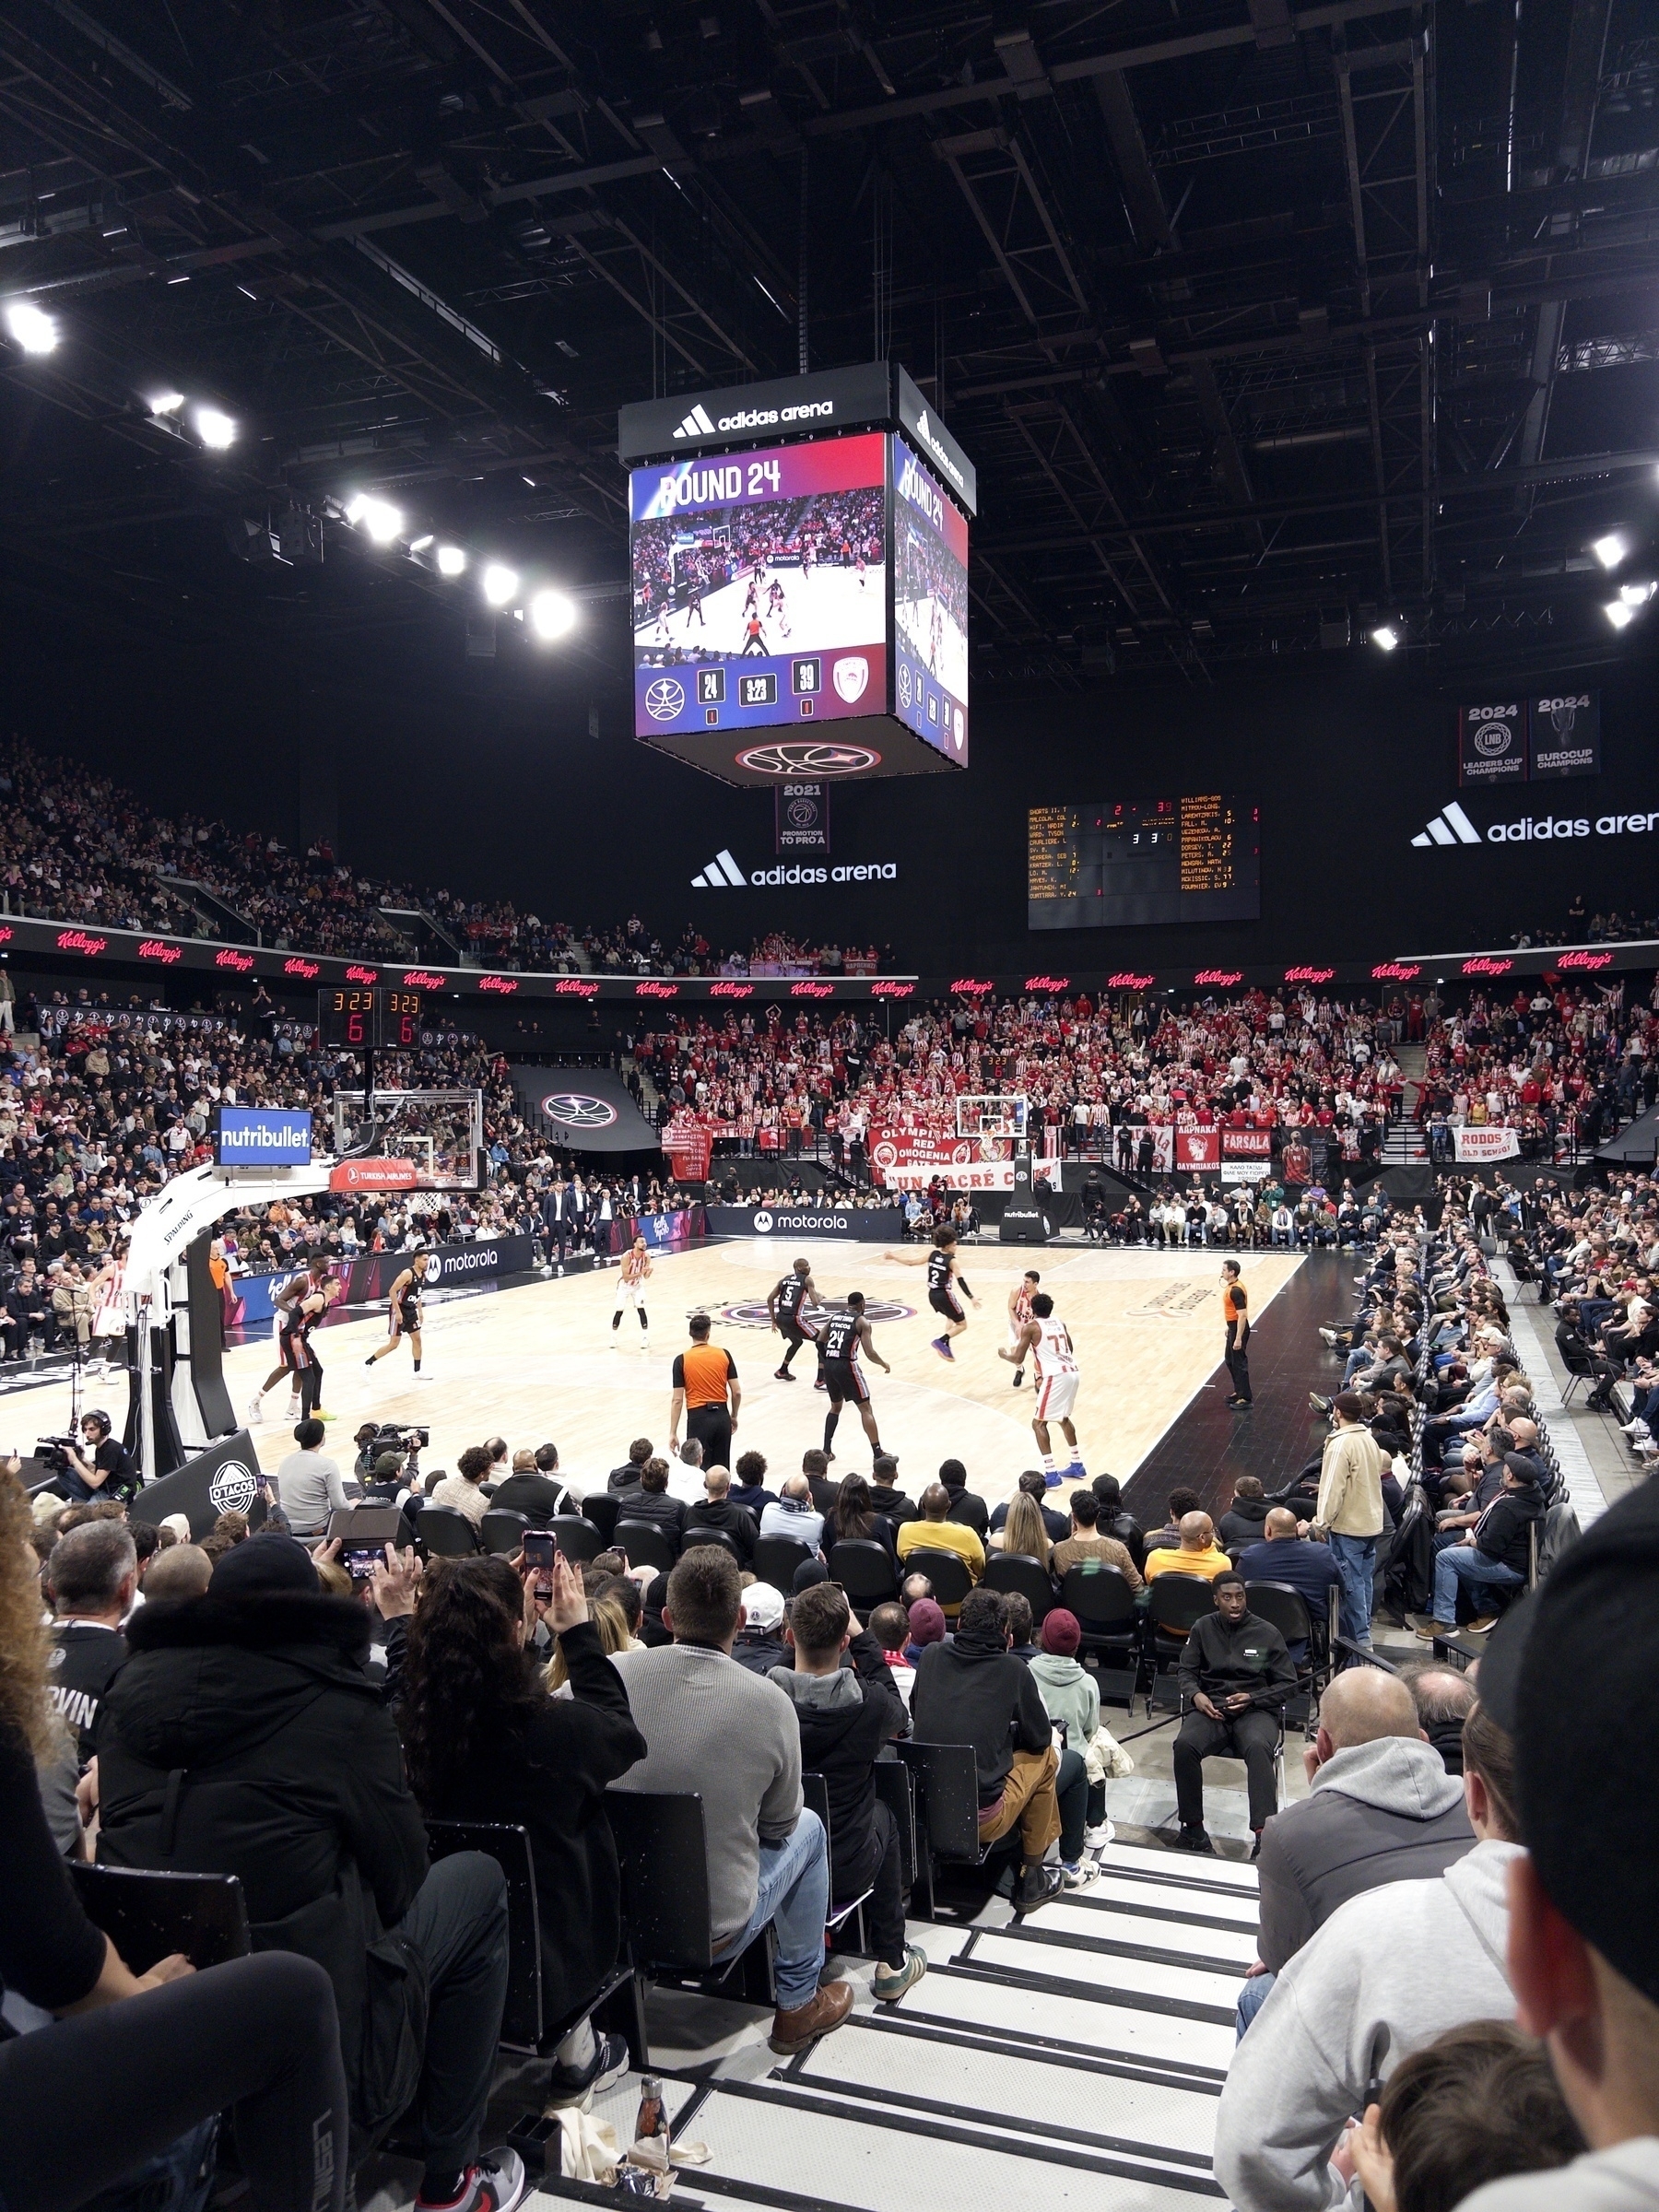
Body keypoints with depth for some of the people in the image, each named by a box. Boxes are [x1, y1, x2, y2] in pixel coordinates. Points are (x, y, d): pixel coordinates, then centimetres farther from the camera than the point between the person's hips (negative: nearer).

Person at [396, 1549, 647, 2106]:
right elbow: (622, 1732, -2)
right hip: (542, 1967, -4)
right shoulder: (554, 1727, -28)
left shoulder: (404, 1724, -19)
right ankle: (572, 2055, 35)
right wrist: (578, 1632, 3)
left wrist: (509, 1612, 12)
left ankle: (574, 2050, 36)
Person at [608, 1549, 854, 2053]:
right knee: (808, 1828, 23)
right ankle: (798, 2004, 32)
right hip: (713, 1932, -3)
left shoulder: (613, 1673, -15)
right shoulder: (770, 1702, -18)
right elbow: (779, 1824, -2)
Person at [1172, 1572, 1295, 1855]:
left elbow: (1287, 1683, 7)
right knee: (1184, 1745, -31)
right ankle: (1192, 1826, -18)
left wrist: (1252, 1699, -9)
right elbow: (1187, 1671, 15)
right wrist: (1195, 1695, -9)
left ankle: (1263, 1834, -42)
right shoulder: (1203, 1628, 11)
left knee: (1257, 1747, -38)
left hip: (1256, 1710, -1)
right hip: (1212, 1707, 2)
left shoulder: (1267, 1633, 6)